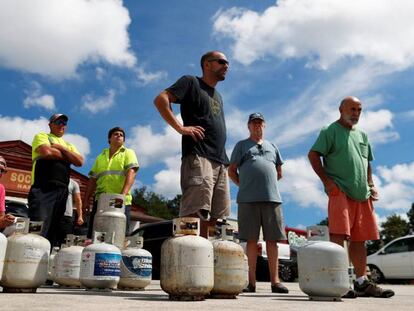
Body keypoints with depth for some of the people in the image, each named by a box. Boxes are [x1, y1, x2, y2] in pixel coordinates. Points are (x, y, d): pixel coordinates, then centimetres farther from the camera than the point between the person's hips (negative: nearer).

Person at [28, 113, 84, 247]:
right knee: (38, 231, -16)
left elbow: (79, 161, 7)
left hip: (62, 191, 6)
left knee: (52, 232, 5)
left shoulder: (69, 145, 26)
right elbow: (47, 152, -12)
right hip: (43, 189, -6)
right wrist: (68, 156, 4)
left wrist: (61, 148, -1)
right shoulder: (41, 137, 11)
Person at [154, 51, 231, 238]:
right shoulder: (191, 82, 7)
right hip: (198, 157, -8)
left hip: (220, 161, 8)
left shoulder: (218, 96, 30)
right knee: (194, 213, -18)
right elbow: (160, 99, -6)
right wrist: (180, 127, -14)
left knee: (212, 218, 4)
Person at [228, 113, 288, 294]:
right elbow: (231, 171, 12)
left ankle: (275, 281, 3)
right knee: (251, 240, -2)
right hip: (248, 199, -2)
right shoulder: (242, 145, 16)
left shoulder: (272, 146, 24)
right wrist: (244, 185, 8)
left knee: (272, 239, 0)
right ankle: (251, 282, 2)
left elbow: (279, 173, 27)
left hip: (272, 197, 3)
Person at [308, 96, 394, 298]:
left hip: (362, 195, 7)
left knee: (359, 240, 9)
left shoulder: (362, 135, 24)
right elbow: (313, 155, -6)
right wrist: (327, 181, -14)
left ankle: (362, 283, 16)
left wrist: (371, 185, 14)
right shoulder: (330, 131, 3)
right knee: (338, 237, -14)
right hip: (340, 192, -7)